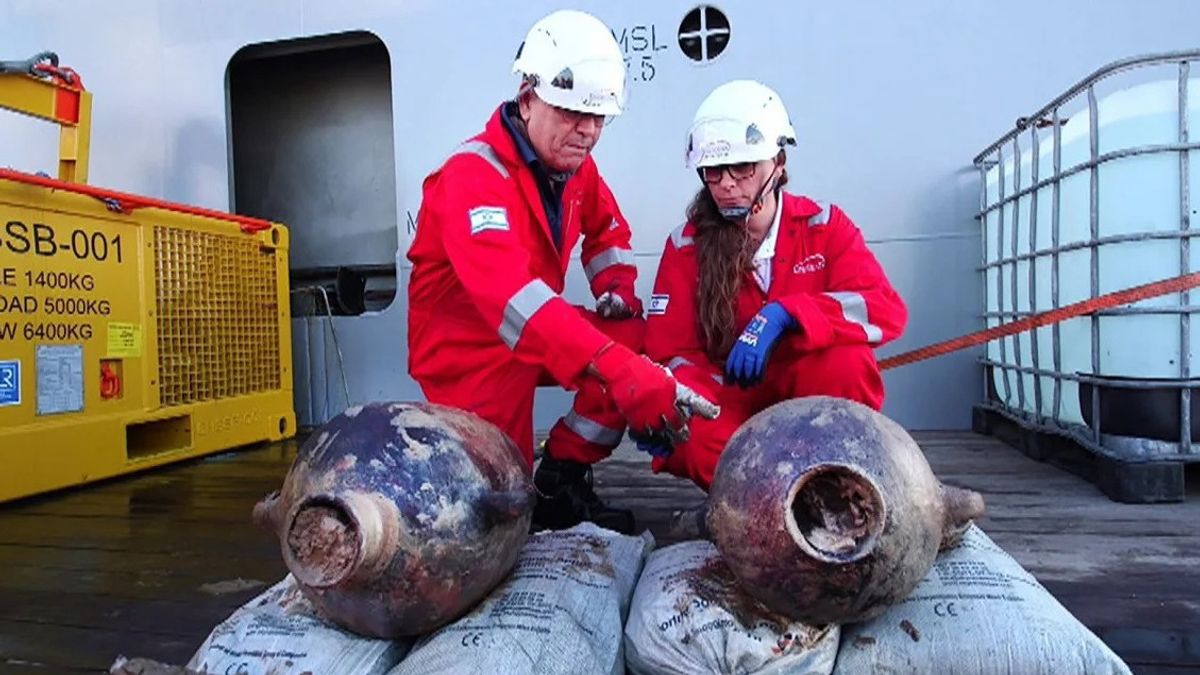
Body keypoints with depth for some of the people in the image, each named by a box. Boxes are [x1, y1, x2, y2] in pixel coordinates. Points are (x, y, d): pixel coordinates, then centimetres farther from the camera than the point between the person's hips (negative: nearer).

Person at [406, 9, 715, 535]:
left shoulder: (576, 166, -1)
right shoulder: (473, 175, -26)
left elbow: (606, 228, 19)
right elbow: (509, 293, -42)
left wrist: (617, 287, -4)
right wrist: (616, 367, -53)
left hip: (539, 334, 7)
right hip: (467, 348, -7)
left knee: (641, 343, -13)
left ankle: (562, 477, -2)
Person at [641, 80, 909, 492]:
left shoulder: (823, 226, -5)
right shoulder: (686, 245, -4)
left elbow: (888, 310, -19)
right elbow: (672, 351, -7)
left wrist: (783, 315, -35)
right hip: (731, 403, 0)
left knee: (847, 361, -32)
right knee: (688, 437, -34)